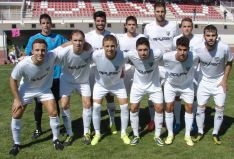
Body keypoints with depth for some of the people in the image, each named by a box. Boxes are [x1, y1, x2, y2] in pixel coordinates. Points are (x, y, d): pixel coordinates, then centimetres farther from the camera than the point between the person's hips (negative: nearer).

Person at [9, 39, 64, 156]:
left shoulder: (51, 57, -35)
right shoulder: (23, 65, -36)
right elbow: (13, 80, -17)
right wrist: (17, 99, -13)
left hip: (44, 89, 1)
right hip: (26, 90, 0)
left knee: (53, 112, -6)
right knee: (16, 115, 1)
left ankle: (56, 139, 18)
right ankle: (16, 144, 23)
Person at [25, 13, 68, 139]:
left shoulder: (58, 38, 2)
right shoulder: (33, 39, 2)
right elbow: (27, 56, 3)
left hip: (55, 76, 0)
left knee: (55, 103, 9)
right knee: (38, 103, 8)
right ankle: (38, 128, 25)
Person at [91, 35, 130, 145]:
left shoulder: (122, 55, -31)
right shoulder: (96, 55, -33)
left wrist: (120, 76, 3)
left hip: (117, 84, 0)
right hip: (101, 84, 0)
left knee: (125, 106, -4)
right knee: (96, 107, -5)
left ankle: (123, 133, 17)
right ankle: (97, 134, 16)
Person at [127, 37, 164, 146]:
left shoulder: (157, 54, -32)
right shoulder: (131, 55, -30)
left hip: (154, 84, 0)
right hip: (138, 85, 1)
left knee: (159, 108, -1)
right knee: (133, 108, 2)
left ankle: (157, 136, 18)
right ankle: (136, 135, 20)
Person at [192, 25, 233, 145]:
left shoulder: (224, 48, -24)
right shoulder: (198, 49, -23)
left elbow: (229, 63, -5)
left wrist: (224, 80, -7)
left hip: (219, 82, 0)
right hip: (204, 81, 1)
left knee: (220, 108, 1)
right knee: (200, 107, 4)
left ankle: (215, 134, 19)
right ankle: (200, 132, 22)